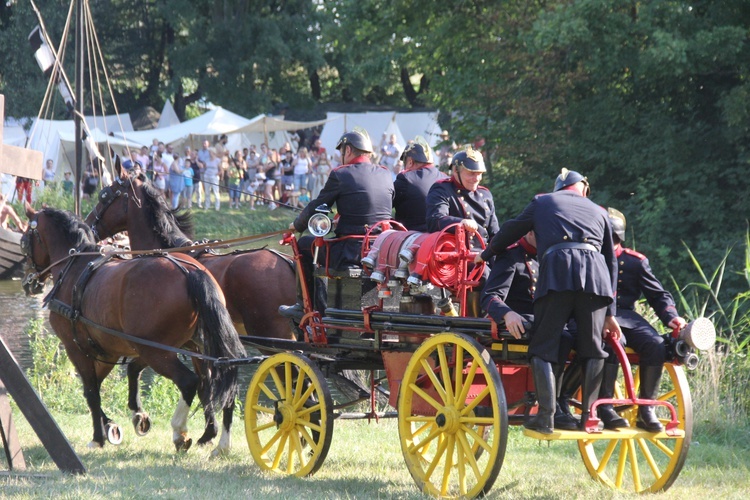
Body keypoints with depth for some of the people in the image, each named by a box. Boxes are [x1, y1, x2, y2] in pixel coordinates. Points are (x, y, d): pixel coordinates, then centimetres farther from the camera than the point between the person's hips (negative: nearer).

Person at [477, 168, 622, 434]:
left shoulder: (542, 202, 26)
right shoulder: (598, 212, 31)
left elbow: (509, 232, 34)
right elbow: (611, 261, 29)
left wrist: (485, 255, 53)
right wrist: (610, 313, 29)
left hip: (557, 267, -2)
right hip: (596, 272, 2)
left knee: (543, 347, 0)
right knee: (592, 348, 12)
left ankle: (546, 416, -11)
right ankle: (589, 415, 7)